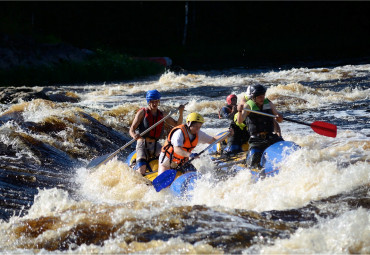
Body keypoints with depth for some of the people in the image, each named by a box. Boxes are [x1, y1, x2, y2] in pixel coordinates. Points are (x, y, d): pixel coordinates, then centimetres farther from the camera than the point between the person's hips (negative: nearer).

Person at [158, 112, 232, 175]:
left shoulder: (198, 133, -3)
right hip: (168, 159, -7)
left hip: (182, 161, 7)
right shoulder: (179, 132, -27)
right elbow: (176, 149, -42)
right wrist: (189, 155, -58)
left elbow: (212, 140, 9)